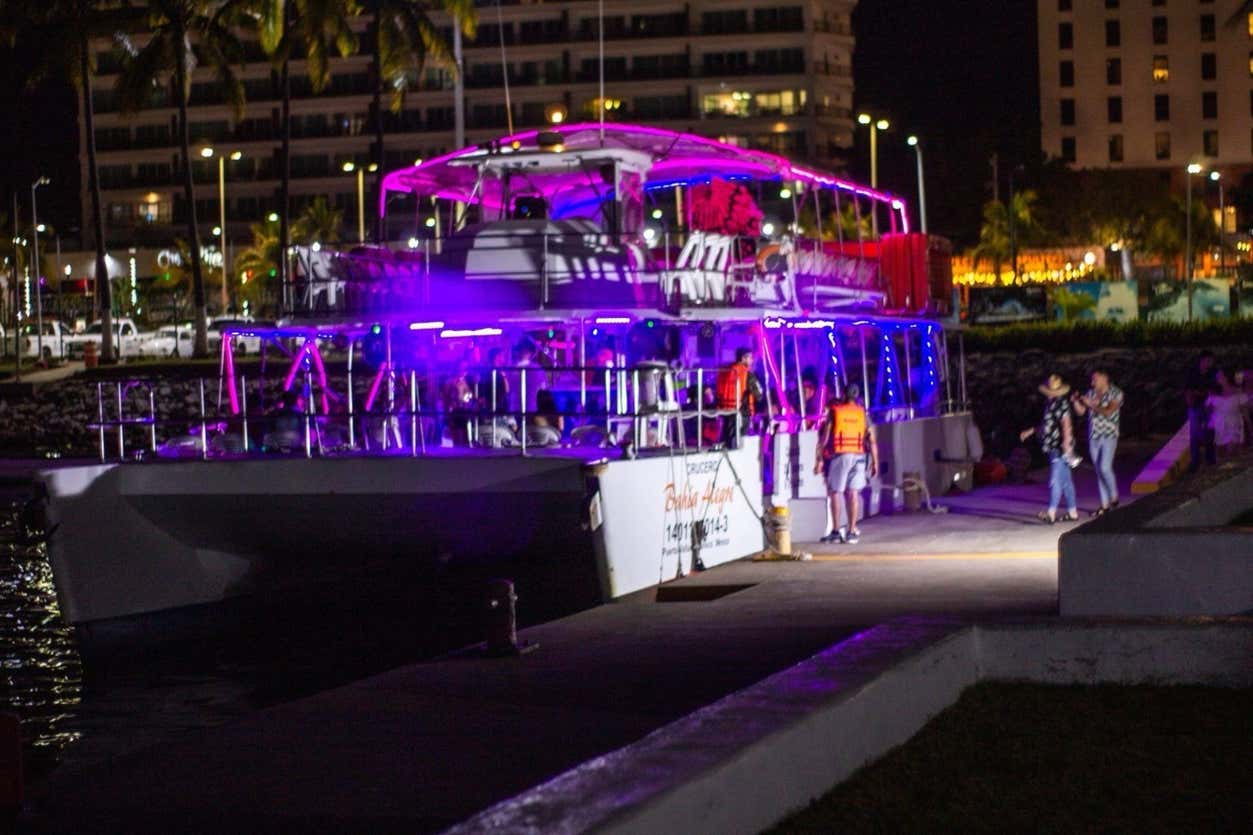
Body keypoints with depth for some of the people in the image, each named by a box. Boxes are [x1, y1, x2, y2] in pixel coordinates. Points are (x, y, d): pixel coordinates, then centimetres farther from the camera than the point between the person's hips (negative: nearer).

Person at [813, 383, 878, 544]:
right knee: (853, 493, 2)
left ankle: (836, 531, 1)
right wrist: (875, 462, 10)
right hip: (858, 456, 2)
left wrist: (819, 459, 2)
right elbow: (872, 440, 6)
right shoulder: (862, 413, 9)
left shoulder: (833, 412, 3)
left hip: (839, 455, -2)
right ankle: (852, 531, -1)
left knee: (835, 492, 3)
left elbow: (824, 438, -1)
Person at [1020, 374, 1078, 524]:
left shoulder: (1061, 404, -14)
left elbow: (1066, 425, -23)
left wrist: (1067, 444, -32)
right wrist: (1030, 432, 30)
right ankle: (1072, 512, 20)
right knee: (1066, 481, 14)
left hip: (1060, 449, -10)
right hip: (1054, 448, 10)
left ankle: (1051, 513, -15)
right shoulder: (1050, 403, 16)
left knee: (1056, 480, -12)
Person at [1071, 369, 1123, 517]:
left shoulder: (1116, 393, -6)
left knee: (1105, 467, -15)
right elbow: (1080, 411, 8)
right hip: (1093, 437, 5)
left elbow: (1109, 411, -19)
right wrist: (1075, 401, -9)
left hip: (1109, 436, -5)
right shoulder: (1091, 393, 9)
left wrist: (1092, 405, -20)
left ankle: (1114, 496, 7)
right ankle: (1105, 505, 12)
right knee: (1099, 471, 6)